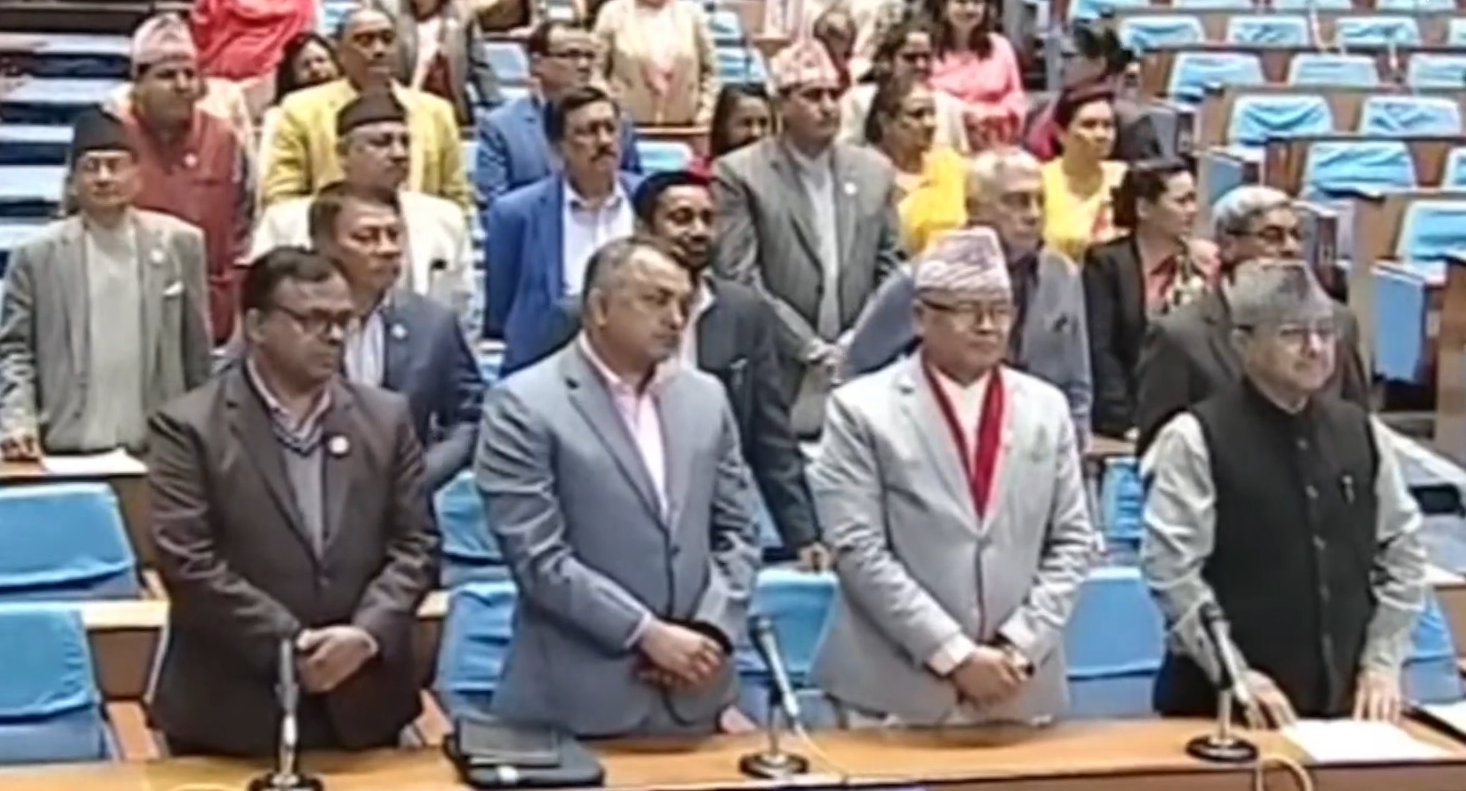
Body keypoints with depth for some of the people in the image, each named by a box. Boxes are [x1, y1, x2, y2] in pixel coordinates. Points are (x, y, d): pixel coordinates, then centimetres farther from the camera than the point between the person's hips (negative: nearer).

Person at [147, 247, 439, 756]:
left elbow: (415, 546, 3)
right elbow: (188, 564, -13)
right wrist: (290, 646, -17)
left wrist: (367, 633, -14)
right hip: (231, 714, -3)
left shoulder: (386, 418, 7)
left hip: (363, 708, 4)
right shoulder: (188, 427, -5)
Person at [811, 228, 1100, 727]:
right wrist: (954, 654, -14)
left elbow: (1073, 541, 8)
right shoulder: (862, 410, -3)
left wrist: (1020, 646, -6)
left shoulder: (1047, 408, 10)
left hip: (1019, 689, 4)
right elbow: (859, 550, -10)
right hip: (896, 690, -3)